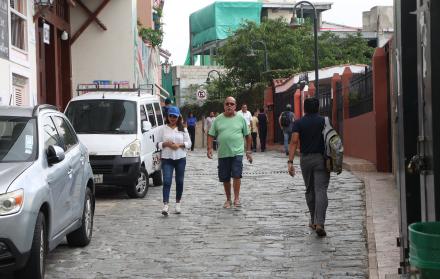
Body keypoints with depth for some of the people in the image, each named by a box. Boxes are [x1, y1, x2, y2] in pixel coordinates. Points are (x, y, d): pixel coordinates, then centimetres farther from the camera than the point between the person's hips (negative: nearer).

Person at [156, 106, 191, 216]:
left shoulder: (183, 129, 8)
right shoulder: (162, 129, 4)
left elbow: (189, 143, 6)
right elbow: (158, 144, 4)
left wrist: (179, 145, -11)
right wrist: (166, 144, -15)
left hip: (180, 158, 2)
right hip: (167, 159, -2)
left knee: (179, 181, 8)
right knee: (167, 182, -12)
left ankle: (178, 203, 22)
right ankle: (165, 205, -19)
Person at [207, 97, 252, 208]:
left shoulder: (240, 119, 3)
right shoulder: (218, 119, 6)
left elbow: (247, 135, 9)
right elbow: (211, 135, 7)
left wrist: (248, 151, 7)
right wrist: (210, 148, -5)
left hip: (237, 152, -2)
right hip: (223, 153, 2)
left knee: (236, 175, -13)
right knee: (225, 178, 8)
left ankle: (236, 198, -3)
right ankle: (228, 199, 22)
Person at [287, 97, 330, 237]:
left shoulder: (298, 123, 0)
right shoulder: (324, 121, 0)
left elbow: (294, 142, -10)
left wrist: (290, 161, -13)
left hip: (305, 159, 1)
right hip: (321, 158, -1)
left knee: (310, 190, 16)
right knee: (321, 190, -7)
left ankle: (313, 220, 25)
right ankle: (319, 223, -20)